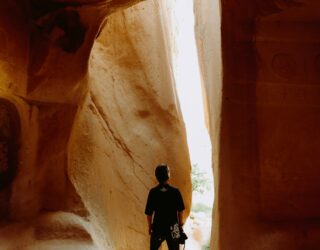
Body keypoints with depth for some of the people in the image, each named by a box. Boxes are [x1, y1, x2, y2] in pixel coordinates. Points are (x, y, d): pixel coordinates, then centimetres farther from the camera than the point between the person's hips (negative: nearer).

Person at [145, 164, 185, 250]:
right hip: (173, 228, 0)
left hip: (157, 227, 1)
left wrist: (150, 227, 7)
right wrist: (180, 225, 10)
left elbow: (149, 213, -7)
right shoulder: (175, 192, -13)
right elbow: (180, 211, -5)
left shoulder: (153, 192, -12)